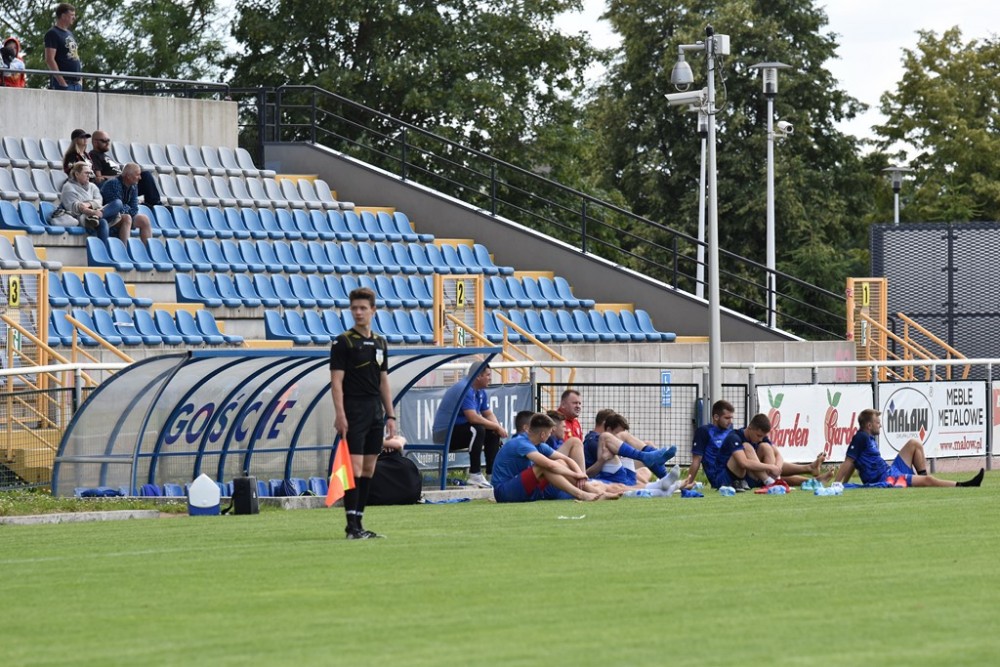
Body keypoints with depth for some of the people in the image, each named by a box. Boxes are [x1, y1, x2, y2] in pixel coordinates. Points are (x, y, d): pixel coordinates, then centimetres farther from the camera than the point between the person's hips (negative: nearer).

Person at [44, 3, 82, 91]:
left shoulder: (70, 34, 21)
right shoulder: (53, 33, -6)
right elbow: (49, 60, -15)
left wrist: (79, 79, 15)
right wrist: (62, 82, -20)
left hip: (76, 83, 9)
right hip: (63, 83, -9)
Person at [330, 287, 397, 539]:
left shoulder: (380, 343, 14)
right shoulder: (343, 342, -4)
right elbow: (336, 380, -9)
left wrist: (390, 415, 14)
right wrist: (339, 414, -17)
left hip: (375, 412, 7)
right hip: (353, 412, -7)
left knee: (369, 469, 6)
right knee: (355, 468, -11)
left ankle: (358, 523, 11)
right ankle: (352, 526, -12)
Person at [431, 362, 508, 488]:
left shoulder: (480, 392, 9)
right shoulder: (464, 389, -22)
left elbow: (488, 414, 13)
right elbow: (473, 418, -31)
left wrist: (497, 427, -10)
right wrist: (496, 427, -21)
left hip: (457, 430, 10)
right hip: (444, 434, -10)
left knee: (493, 434, 4)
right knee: (477, 429, -31)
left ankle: (492, 475, 2)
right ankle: (475, 475, -32)